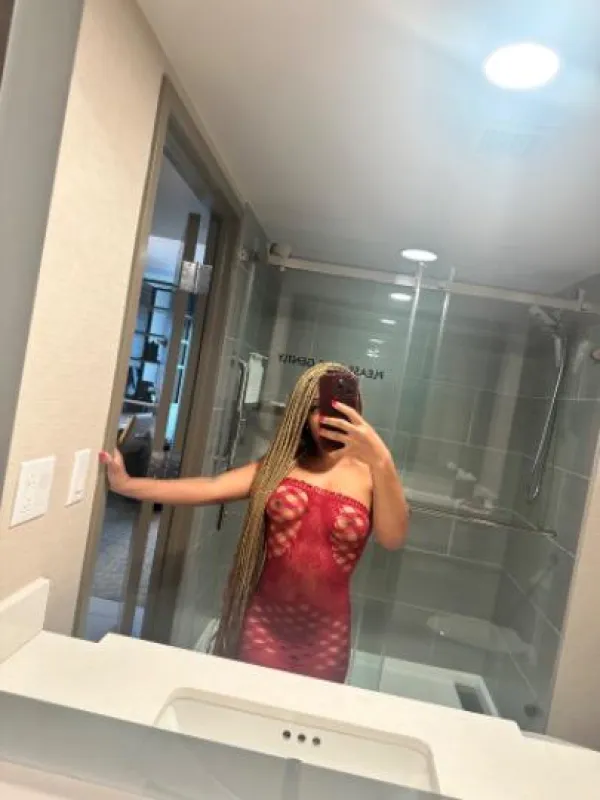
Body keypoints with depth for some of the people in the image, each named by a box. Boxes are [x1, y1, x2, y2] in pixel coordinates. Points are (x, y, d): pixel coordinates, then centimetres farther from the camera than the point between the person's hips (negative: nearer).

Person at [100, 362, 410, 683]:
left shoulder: (369, 474, -4)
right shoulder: (279, 464, 0)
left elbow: (393, 538, -20)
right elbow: (210, 489, -10)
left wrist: (382, 462, -34)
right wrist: (127, 485, -18)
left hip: (326, 632, 0)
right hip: (263, 620, 0)